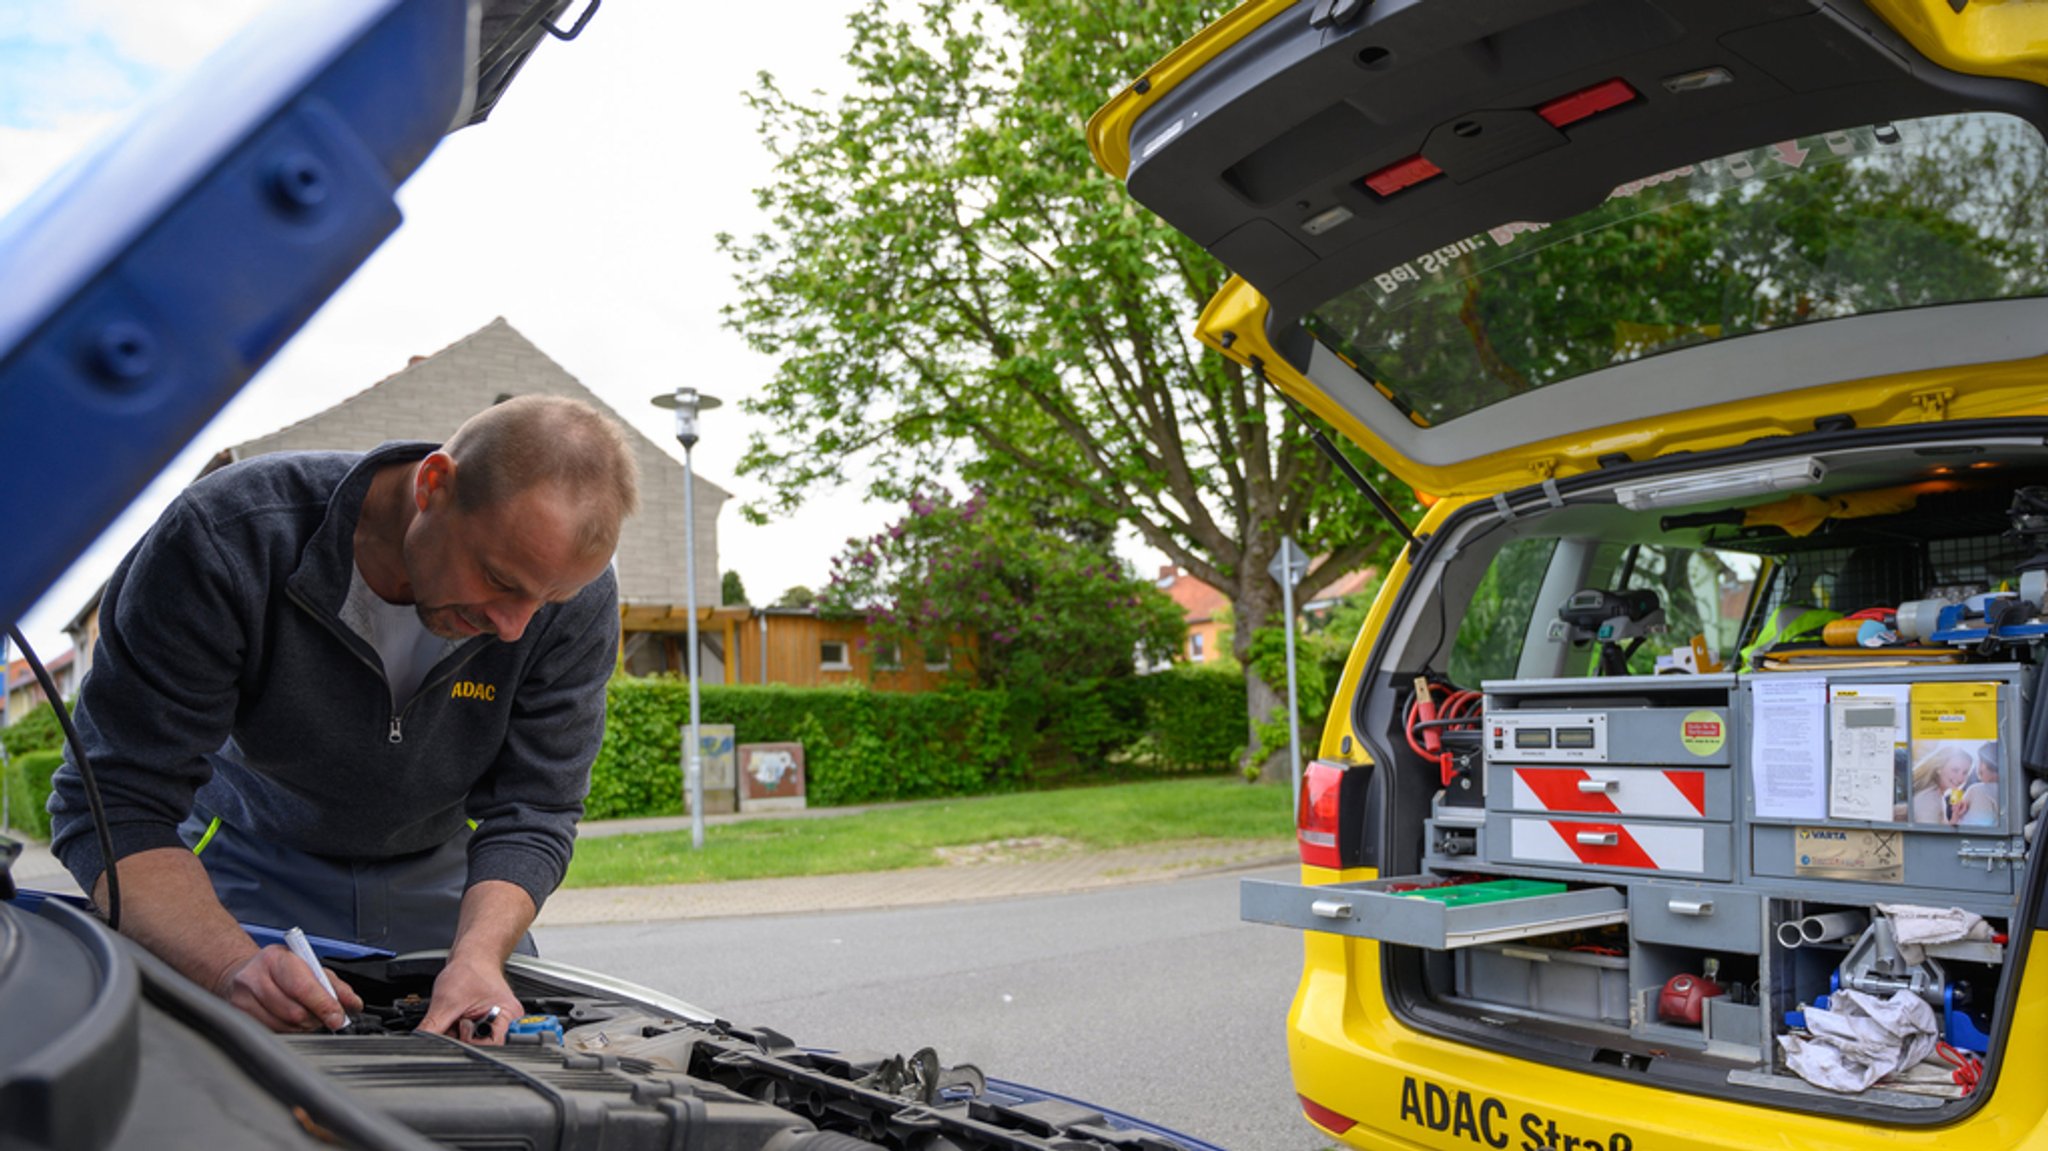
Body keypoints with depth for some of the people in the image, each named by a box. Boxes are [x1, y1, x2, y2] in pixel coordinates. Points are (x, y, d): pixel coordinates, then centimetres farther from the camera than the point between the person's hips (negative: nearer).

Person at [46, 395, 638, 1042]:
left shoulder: (576, 593, -28)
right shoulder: (224, 538, -34)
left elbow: (533, 813, -20)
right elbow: (114, 804, -31)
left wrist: (479, 954, -40)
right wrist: (231, 966, -47)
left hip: (445, 871, 2)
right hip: (257, 862, -1)